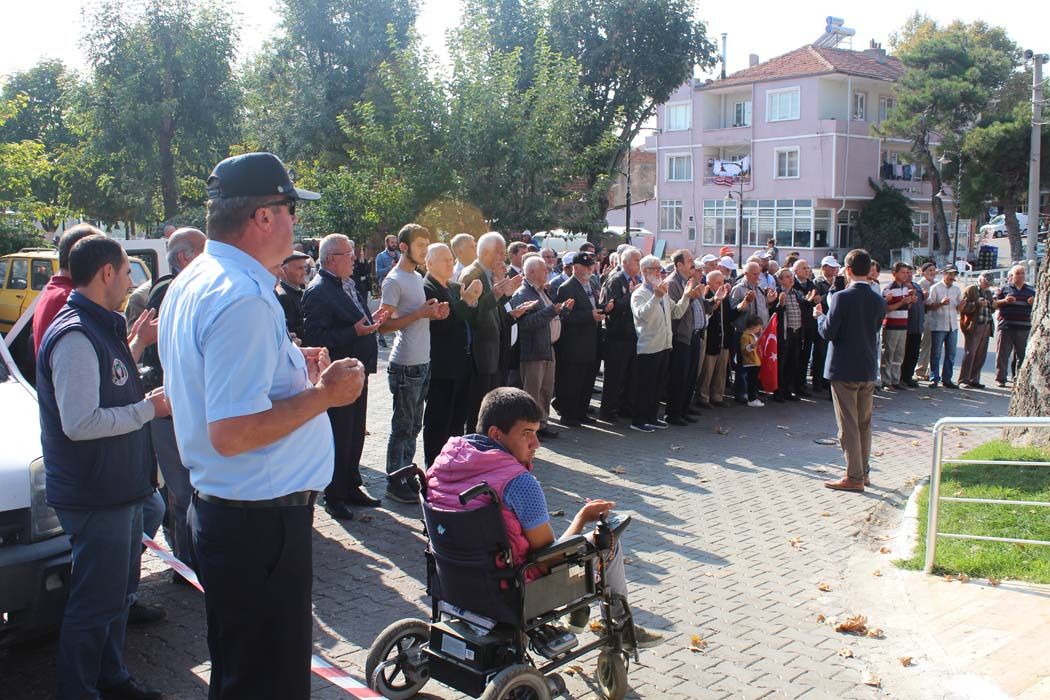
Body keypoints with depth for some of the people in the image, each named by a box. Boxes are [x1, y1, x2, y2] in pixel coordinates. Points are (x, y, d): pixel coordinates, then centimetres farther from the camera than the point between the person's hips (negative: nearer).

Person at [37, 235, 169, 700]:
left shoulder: (100, 328, 11)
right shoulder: (75, 335, -22)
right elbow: (80, 423, -28)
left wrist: (135, 345, 13)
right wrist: (148, 408, -19)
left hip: (119, 488, 11)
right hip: (95, 496, -11)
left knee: (118, 591, 22)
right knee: (95, 602, 1)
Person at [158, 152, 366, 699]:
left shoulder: (190, 284, 10)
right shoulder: (244, 299, -24)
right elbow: (231, 433, -30)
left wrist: (289, 369, 14)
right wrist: (322, 393, -19)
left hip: (216, 507, 10)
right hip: (260, 521, -10)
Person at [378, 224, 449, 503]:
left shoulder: (417, 277, 15)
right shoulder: (394, 280, -12)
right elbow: (384, 324, -17)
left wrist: (434, 313, 2)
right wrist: (421, 313, -21)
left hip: (422, 363, 9)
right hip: (406, 365, -9)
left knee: (414, 425, 16)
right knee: (402, 426, 0)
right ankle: (394, 482, 10)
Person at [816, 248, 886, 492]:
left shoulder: (842, 298, -16)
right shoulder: (879, 300, 2)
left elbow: (828, 332, -16)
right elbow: (875, 329, 12)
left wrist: (820, 316, 4)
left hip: (844, 369, -6)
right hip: (868, 370, 6)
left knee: (848, 425, 0)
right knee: (864, 423, 16)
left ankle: (854, 477, 3)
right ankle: (863, 472, 24)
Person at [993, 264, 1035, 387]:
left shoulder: (1031, 290, 15)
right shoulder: (1004, 289, 6)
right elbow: (994, 304, 3)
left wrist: (1034, 303, -4)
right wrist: (1004, 301, -15)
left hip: (1024, 328, 3)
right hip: (1006, 327, -3)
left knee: (1023, 354, 5)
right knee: (1003, 354, -2)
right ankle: (1000, 379, 4)